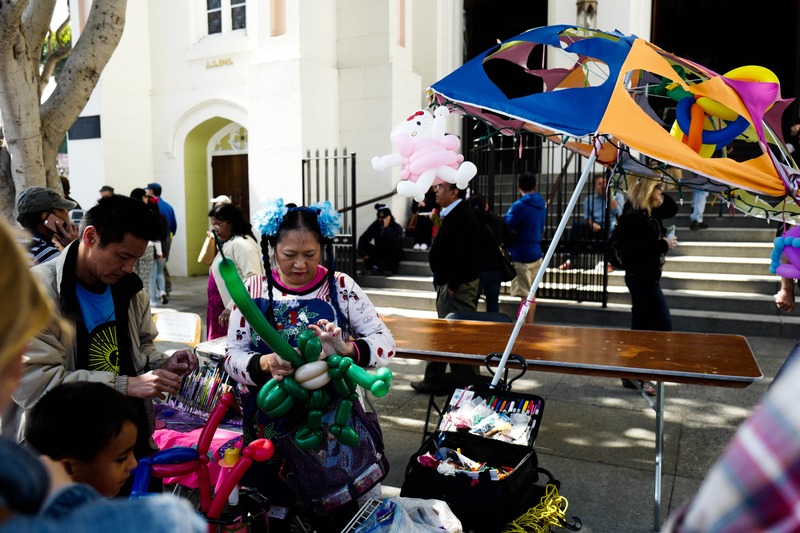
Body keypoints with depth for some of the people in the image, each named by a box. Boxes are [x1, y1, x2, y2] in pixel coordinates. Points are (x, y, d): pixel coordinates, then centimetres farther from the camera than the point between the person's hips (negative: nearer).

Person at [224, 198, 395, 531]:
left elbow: (385, 341, -7)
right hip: (271, 425, 1)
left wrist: (347, 350, -28)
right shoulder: (253, 291, -1)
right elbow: (233, 356, -3)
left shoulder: (340, 287, -4)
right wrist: (264, 364, -25)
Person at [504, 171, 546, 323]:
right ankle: (530, 326, 29)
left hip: (522, 255, -8)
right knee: (531, 293, 18)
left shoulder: (519, 205, -17)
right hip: (536, 253, 8)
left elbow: (506, 227, -17)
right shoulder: (541, 203, 8)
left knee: (525, 295, -4)